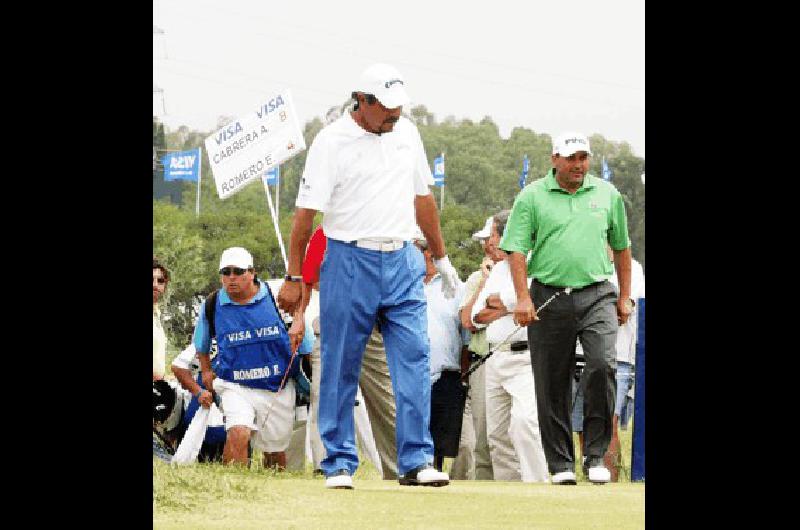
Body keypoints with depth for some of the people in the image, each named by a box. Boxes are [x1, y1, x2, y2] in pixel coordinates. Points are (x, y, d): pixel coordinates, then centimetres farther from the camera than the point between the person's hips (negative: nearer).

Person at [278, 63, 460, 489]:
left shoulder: (406, 133, 11)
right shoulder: (332, 141, -6)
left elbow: (422, 197, 21)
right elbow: (306, 213, -7)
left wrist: (441, 258, 23)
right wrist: (294, 279, -9)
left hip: (402, 262, 4)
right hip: (349, 261, -4)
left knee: (414, 359, -5)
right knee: (340, 368, 0)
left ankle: (416, 461, -4)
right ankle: (339, 464, 8)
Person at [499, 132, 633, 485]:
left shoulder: (607, 194, 12)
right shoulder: (532, 197, 3)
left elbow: (621, 247, 21)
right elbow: (515, 249, -1)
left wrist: (624, 297, 18)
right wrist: (523, 298, -11)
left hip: (597, 296, 1)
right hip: (549, 299, -1)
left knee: (603, 365, -19)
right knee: (552, 384, 1)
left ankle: (595, 456, -9)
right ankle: (561, 464, 11)